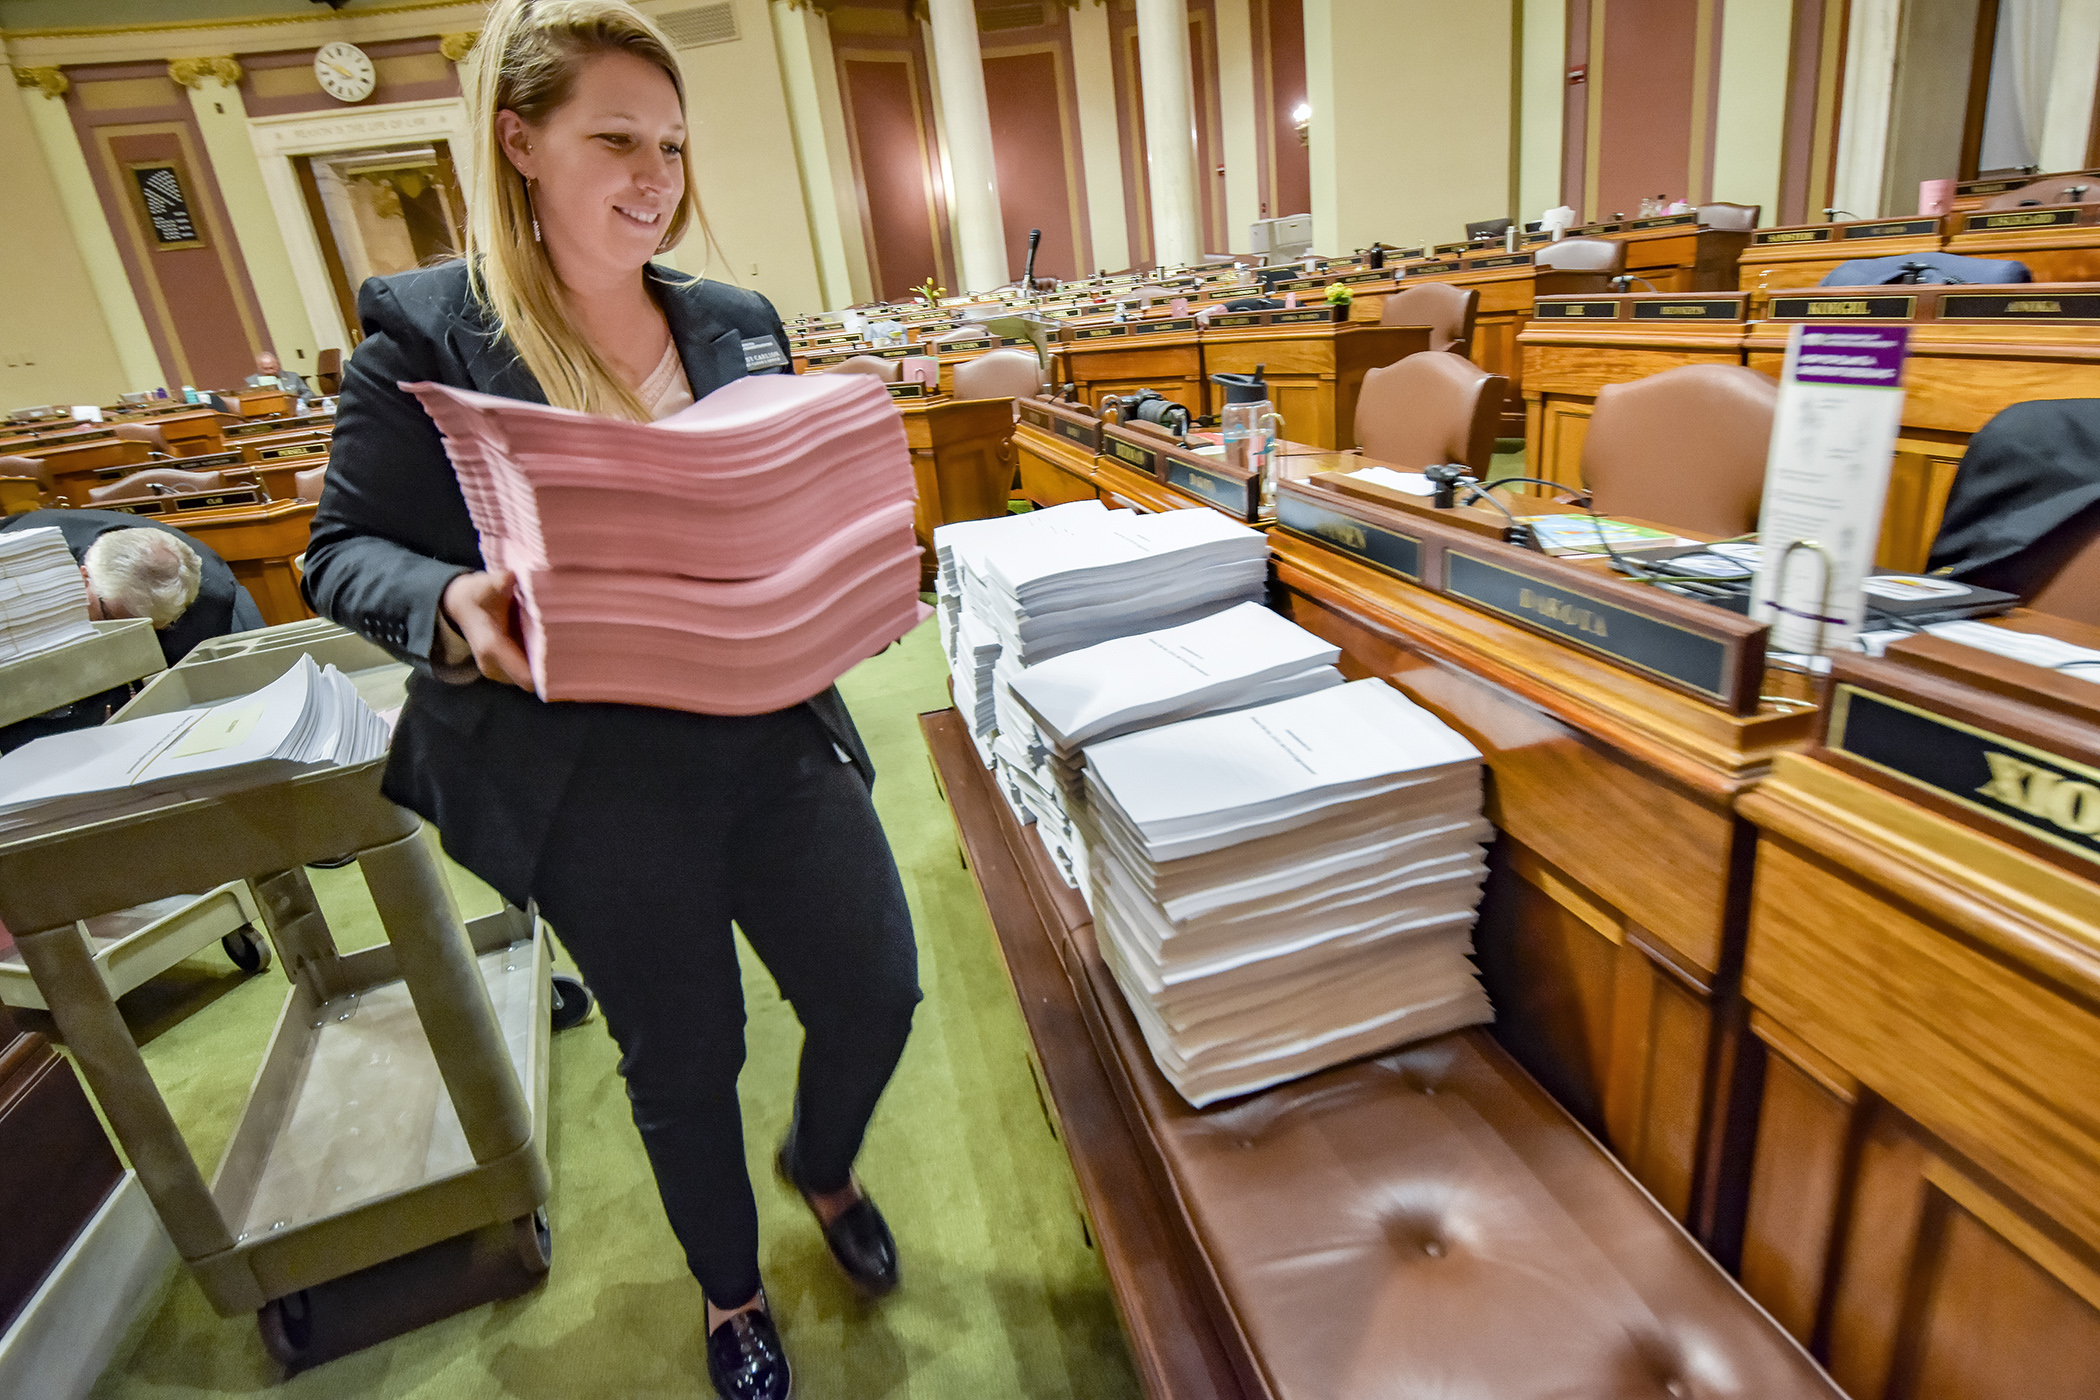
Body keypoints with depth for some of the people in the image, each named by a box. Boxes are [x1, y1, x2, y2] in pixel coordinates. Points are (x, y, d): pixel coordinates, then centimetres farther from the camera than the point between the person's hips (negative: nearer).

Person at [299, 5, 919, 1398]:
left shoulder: (741, 323, 7)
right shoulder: (423, 332, -5)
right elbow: (345, 551, -1)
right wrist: (453, 606, -23)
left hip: (778, 736, 4)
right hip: (593, 779, -3)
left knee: (878, 991, 11)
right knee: (683, 1060, 14)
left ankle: (824, 1164, 49)